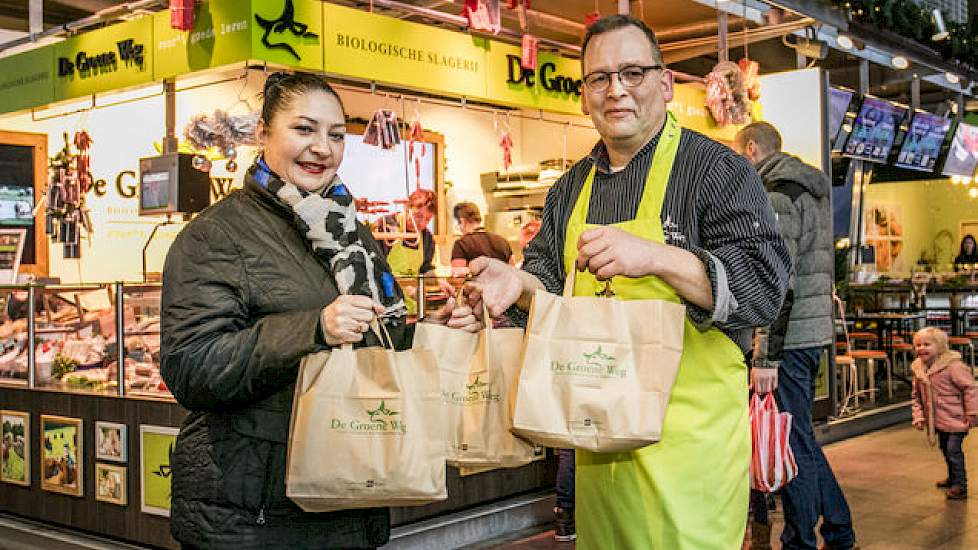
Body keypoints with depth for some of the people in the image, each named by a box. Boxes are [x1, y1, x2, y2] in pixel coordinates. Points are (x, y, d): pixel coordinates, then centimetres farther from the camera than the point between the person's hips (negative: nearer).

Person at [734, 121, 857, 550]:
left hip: (787, 338, -10)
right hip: (813, 335, 10)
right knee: (800, 438, 18)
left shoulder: (775, 195, -12)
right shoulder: (813, 191, 18)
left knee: (791, 443, -1)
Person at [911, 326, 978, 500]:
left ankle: (960, 485, 3)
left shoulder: (952, 366, -20)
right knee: (945, 449, 21)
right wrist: (918, 415, 2)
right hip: (938, 420, 7)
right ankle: (952, 477, 40)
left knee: (953, 450, -9)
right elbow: (916, 396, 11)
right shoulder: (918, 369, 2)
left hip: (955, 419, -7)